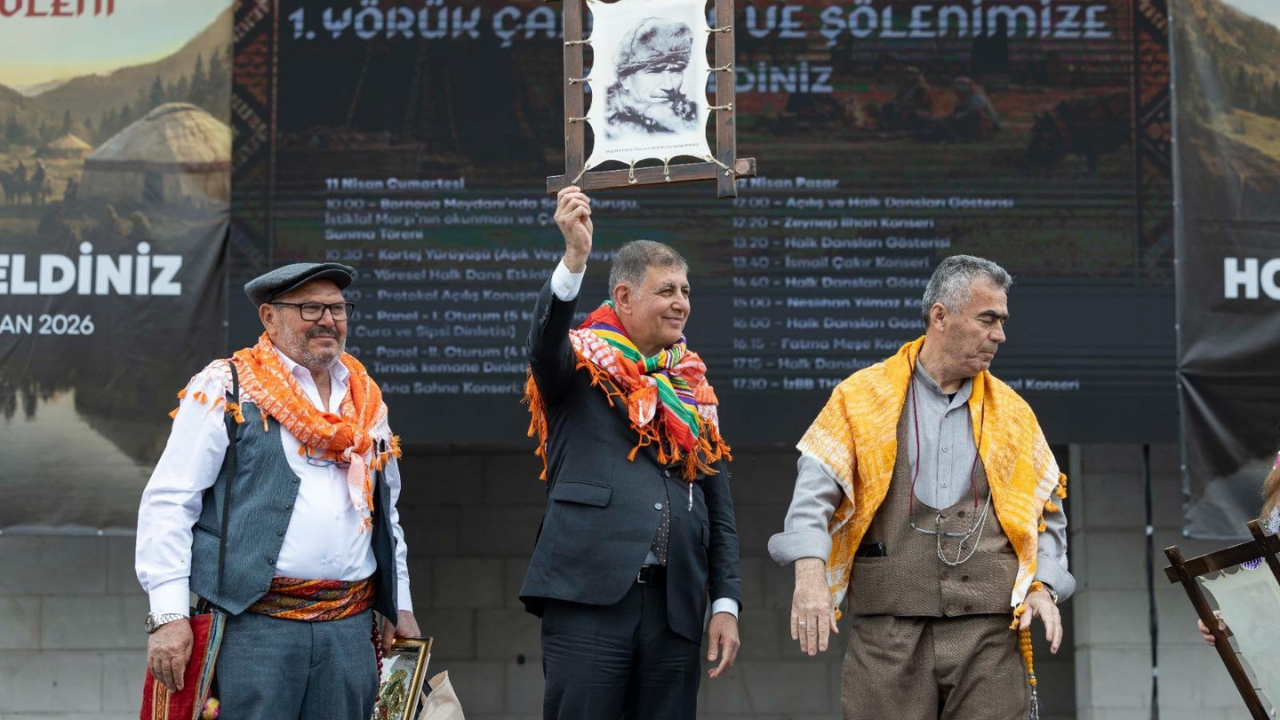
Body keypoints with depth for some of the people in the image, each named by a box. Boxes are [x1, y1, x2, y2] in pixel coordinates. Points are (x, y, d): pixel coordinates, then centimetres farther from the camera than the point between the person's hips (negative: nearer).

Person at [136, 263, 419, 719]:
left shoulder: (366, 401, 18)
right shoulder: (225, 390, 0)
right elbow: (168, 502, -4)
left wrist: (399, 603, 21)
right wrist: (167, 615, -11)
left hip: (349, 628, 5)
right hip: (253, 622, -5)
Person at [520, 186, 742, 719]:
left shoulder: (693, 389, 18)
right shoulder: (582, 364, 5)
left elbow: (719, 508, 17)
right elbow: (545, 336, -20)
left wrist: (726, 605, 9)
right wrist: (575, 256, -36)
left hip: (675, 606, 5)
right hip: (589, 595, -5)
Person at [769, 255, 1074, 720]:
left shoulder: (1011, 412, 14)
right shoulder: (863, 397, 5)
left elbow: (1046, 514, 18)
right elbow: (815, 490, -4)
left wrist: (1042, 587, 2)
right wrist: (811, 574, -19)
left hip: (990, 630, 2)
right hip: (889, 629, -2)